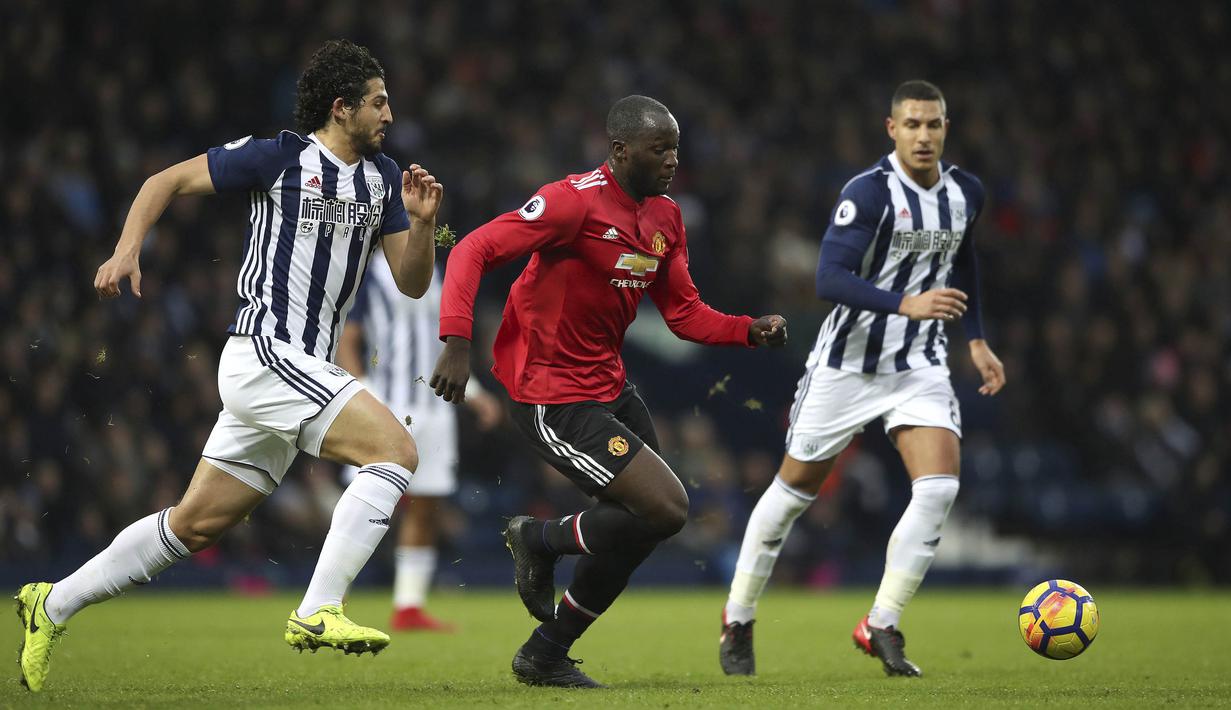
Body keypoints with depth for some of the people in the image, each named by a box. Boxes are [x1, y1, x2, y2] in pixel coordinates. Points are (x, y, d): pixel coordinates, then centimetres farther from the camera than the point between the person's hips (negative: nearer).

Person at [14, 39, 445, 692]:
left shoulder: (381, 177, 14)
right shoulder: (278, 157, -6)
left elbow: (411, 284, 14)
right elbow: (167, 180, 2)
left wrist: (422, 222, -4)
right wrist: (127, 249, -11)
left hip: (306, 370, 8)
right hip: (264, 351, -8)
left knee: (196, 525, 11)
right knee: (396, 450, -21)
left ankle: (52, 605, 22)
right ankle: (317, 613, -23)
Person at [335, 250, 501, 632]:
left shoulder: (430, 277, 16)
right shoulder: (366, 275, -4)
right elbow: (346, 344, -6)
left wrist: (474, 395, 18)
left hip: (432, 411, 7)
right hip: (386, 410, -7)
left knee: (424, 513, 5)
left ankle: (409, 608, 10)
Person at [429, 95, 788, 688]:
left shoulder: (665, 218, 8)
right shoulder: (577, 201, -19)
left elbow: (684, 314, 13)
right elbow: (474, 250, -21)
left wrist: (748, 330, -6)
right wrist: (458, 340, -33)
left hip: (610, 386, 9)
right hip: (554, 400, -9)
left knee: (643, 524, 12)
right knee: (667, 509, -15)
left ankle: (546, 653, 28)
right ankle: (540, 540, 7)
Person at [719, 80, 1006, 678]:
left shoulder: (966, 193, 1)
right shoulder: (868, 192, -19)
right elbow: (830, 279, -28)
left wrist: (976, 341, 18)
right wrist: (907, 304, -40)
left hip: (920, 365, 4)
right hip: (847, 362, -4)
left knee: (939, 487, -16)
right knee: (796, 488, 7)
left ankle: (881, 627, -5)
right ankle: (738, 622, 25)